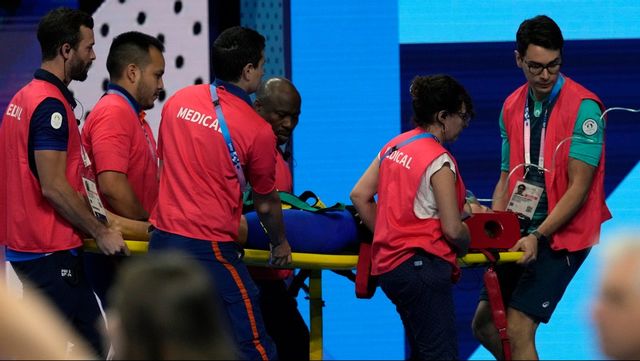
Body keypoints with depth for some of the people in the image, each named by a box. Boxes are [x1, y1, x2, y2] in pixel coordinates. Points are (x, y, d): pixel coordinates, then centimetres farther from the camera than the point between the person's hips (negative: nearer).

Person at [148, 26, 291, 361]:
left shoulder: (178, 101, 7)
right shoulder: (258, 130, -9)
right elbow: (265, 204, 4)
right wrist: (280, 244, 23)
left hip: (161, 240, 6)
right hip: (209, 250, -6)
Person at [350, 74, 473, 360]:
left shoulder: (394, 147, 11)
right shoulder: (439, 160, -13)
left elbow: (359, 195, 12)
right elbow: (452, 229, -14)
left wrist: (383, 236, 14)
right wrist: (466, 247, 6)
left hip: (389, 263, 9)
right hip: (422, 266, -9)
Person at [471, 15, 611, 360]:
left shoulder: (583, 107, -15)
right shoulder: (512, 108, 6)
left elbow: (579, 188, -17)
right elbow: (507, 178, 12)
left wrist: (539, 236, -23)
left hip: (562, 236, -7)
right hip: (520, 234, 7)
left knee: (518, 328, -15)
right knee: (484, 324, 11)